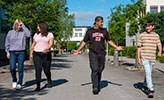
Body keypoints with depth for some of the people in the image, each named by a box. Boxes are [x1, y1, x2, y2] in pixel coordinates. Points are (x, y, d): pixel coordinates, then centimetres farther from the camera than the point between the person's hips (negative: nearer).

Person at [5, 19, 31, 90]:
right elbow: (7, 43, 12)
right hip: (12, 52, 1)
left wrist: (23, 26, -13)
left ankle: (19, 83, 12)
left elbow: (28, 34, -19)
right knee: (12, 68, -7)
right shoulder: (10, 32, 8)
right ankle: (14, 81, 18)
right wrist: (7, 52, 5)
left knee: (20, 68, 1)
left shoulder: (23, 32, 2)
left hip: (21, 52, -1)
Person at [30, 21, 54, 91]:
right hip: (37, 54, 2)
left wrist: (47, 48, -34)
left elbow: (51, 43, -14)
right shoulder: (36, 35, 11)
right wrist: (31, 53, 16)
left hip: (46, 54, -2)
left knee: (46, 70, 5)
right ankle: (38, 86, -6)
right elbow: (33, 44, 17)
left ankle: (49, 81, 36)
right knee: (38, 70, -9)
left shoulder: (50, 34, 1)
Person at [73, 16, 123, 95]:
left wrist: (117, 47, 9)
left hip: (101, 53, 3)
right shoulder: (90, 31, 5)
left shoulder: (104, 31, 11)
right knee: (94, 70, -13)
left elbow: (109, 41, 18)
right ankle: (95, 87, -13)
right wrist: (78, 50, 3)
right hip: (93, 53, -3)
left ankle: (98, 86, 20)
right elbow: (84, 42, 9)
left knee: (99, 70, 6)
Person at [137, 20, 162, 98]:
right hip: (144, 58, -3)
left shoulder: (156, 36, 6)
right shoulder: (142, 35, 1)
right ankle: (150, 89, -13)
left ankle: (145, 84, 39)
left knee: (148, 73, 16)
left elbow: (159, 45, 3)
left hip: (152, 58, 3)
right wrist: (138, 58, -1)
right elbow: (139, 47, 3)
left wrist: (160, 51, -20)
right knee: (148, 73, -13)